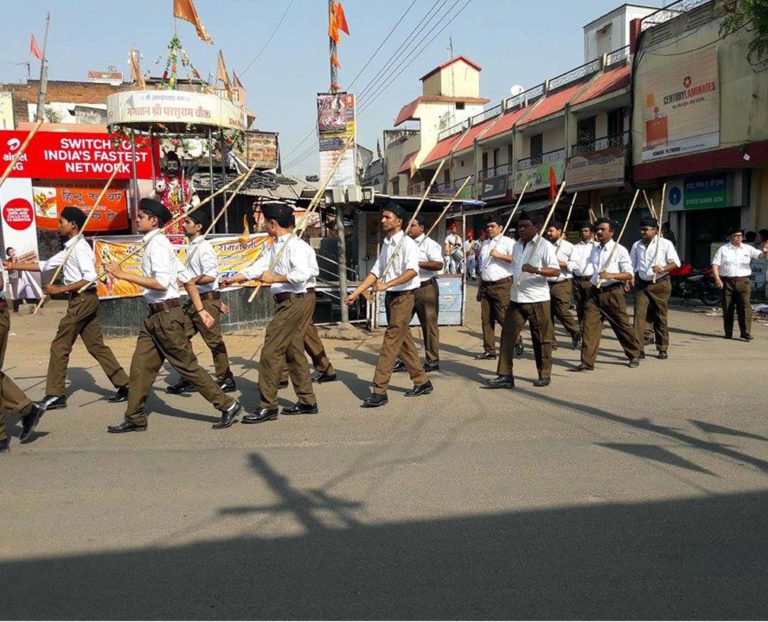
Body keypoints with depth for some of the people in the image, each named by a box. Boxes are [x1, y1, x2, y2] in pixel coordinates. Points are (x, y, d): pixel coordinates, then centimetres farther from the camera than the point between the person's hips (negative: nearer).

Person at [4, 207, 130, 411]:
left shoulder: (79, 247, -13)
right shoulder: (70, 249, 17)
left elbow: (91, 278, -23)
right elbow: (45, 265, 22)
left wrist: (60, 289, -20)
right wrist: (14, 266, 17)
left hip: (82, 300, -10)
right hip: (84, 301, 10)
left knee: (59, 346, -1)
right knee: (96, 346, 9)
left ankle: (55, 395, 6)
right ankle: (124, 386, 10)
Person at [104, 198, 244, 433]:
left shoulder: (157, 244, -14)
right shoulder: (155, 243, 16)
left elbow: (161, 283, -25)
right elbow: (187, 279, 17)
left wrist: (124, 275, -22)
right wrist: (200, 310, 17)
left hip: (166, 314, -10)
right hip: (155, 316, 10)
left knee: (187, 365, -2)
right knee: (140, 366, 10)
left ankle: (227, 406, 7)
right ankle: (135, 418, 20)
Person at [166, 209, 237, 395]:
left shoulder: (204, 248, -14)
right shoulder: (193, 247, 15)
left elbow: (210, 276, -23)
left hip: (206, 300, -10)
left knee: (214, 341, -3)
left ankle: (226, 380, 7)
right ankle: (188, 379, 19)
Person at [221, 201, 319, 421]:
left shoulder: (295, 245, -15)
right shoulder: (274, 247, 14)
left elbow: (302, 274, -27)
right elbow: (257, 267, 18)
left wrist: (273, 278, -20)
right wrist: (230, 280, 19)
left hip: (293, 302, -10)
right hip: (286, 303, 10)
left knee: (271, 352, -8)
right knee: (293, 352, 14)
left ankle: (268, 407, -1)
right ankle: (307, 401, 23)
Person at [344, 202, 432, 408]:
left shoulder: (407, 243, -13)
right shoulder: (386, 244, 12)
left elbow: (412, 271, -27)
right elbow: (375, 272, 13)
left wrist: (386, 284, -35)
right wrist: (356, 293, 7)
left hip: (403, 296, -8)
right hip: (390, 297, 8)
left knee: (390, 342, -10)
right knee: (404, 341, 14)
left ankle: (379, 391, -9)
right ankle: (422, 382, 27)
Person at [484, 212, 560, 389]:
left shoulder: (544, 246, -7)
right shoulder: (516, 246, 14)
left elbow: (556, 271, -15)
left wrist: (536, 270, -30)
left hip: (537, 299, -6)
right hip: (516, 299, 6)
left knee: (541, 339, 4)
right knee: (507, 335, -1)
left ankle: (544, 376, 17)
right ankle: (505, 376, 2)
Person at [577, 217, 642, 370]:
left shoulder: (620, 250, -5)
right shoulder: (594, 250, 12)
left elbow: (629, 274, -11)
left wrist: (611, 275, -25)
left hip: (613, 292, -4)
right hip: (595, 292, 5)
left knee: (622, 325, 7)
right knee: (589, 325, -5)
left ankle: (634, 355, 28)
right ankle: (587, 362, -2)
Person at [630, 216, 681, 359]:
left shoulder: (665, 244, -2)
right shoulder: (637, 245, 10)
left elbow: (675, 262, -6)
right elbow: (631, 265, 12)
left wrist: (663, 268, -24)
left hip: (660, 284, -3)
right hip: (641, 284, 3)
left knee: (660, 318, 5)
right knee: (639, 315, -8)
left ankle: (662, 350, 16)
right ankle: (638, 349, -8)